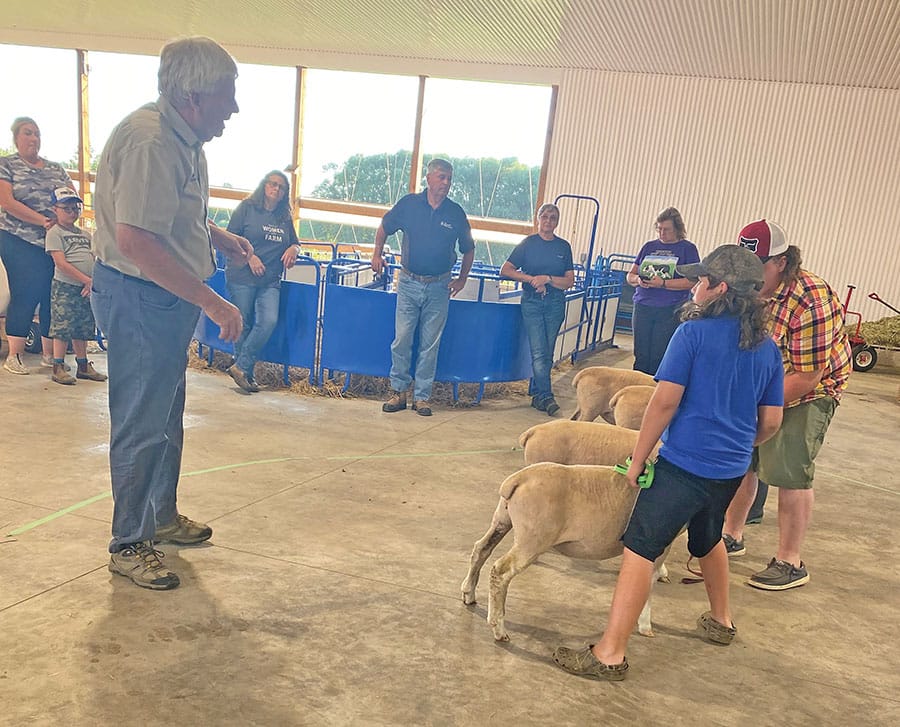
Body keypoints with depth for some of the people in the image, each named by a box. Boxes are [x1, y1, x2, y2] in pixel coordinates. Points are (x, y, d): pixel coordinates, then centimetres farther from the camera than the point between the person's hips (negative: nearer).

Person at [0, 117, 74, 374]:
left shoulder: (56, 168, 16)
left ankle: (49, 353, 11)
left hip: (55, 242, 4)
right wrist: (43, 221, -17)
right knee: (26, 293, -9)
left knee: (53, 296, 2)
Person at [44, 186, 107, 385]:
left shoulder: (85, 235, 17)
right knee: (62, 328, -6)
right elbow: (61, 263, -13)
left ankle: (83, 366, 20)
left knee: (83, 329, 12)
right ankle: (58, 368, 1)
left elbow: (94, 261, 16)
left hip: (86, 289, 6)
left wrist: (93, 283, -1)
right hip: (64, 287, -6)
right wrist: (87, 280, -16)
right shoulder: (54, 233, -4)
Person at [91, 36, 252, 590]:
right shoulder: (150, 142, -23)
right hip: (139, 300, -11)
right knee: (142, 426, 0)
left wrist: (218, 236, 10)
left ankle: (161, 516, 37)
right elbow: (134, 239, -32)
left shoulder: (184, 139, 10)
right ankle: (129, 545, 16)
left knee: (167, 418, 20)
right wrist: (211, 301, -30)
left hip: (169, 298, 11)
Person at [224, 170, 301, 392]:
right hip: (242, 276, -3)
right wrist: (250, 257, -14)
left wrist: (293, 249, -1)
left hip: (270, 281, 4)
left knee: (269, 321, -14)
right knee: (243, 325, 2)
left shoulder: (285, 218, 14)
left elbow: (295, 243, 23)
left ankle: (241, 367, -4)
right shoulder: (246, 208, 1)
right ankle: (244, 371, 15)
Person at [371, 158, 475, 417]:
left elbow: (468, 249, 13)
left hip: (439, 287, 0)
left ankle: (422, 397, 13)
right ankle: (398, 392, 12)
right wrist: (377, 254, 5)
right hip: (409, 283, 0)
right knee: (402, 340, -1)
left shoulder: (456, 213, 0)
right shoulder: (409, 204, -1)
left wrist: (462, 279, 8)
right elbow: (384, 228, 14)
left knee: (430, 345, 4)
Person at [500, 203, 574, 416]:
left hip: (555, 303, 2)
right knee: (539, 352, -10)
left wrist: (547, 279, -13)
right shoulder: (528, 243, 3)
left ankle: (537, 394, 16)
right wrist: (531, 279, -12)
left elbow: (569, 281, 3)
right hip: (531, 302, -2)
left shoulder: (563, 246, 8)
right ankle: (546, 397, -11)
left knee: (547, 353, 6)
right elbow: (505, 270, -1)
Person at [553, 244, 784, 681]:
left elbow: (665, 401, -15)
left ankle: (611, 653, -3)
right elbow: (771, 422, 10)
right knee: (708, 538, 30)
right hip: (731, 472, 7)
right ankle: (720, 621, 48)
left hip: (684, 464, -7)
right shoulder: (768, 347, 7)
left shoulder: (694, 333, -11)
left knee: (640, 549, -3)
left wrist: (637, 459, -7)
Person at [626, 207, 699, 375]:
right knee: (641, 356, 6)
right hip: (642, 308, 4)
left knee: (658, 359, -2)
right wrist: (638, 280, -10)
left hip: (670, 311, -4)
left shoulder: (687, 248, 2)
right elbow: (630, 275, 13)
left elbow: (691, 281, -10)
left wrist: (663, 283, -20)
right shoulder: (649, 246, 13)